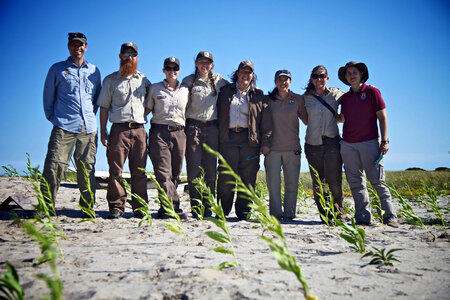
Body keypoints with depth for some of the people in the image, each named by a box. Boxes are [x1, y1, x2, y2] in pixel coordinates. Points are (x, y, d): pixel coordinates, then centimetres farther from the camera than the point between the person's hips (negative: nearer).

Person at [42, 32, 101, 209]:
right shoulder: (57, 69, 11)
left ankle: (87, 207, 12)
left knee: (87, 168, 4)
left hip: (89, 128, 2)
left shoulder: (94, 71, 17)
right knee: (54, 166, -10)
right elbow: (48, 95, 13)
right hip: (64, 127, -2)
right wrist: (52, 118, 8)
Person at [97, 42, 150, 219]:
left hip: (139, 130, 2)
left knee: (139, 171, 2)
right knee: (116, 170, -5)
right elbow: (104, 107, 9)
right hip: (119, 129, -1)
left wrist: (142, 115, 6)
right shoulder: (110, 80, 13)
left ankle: (140, 207, 7)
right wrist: (103, 132, 2)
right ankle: (116, 207, 1)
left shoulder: (144, 80, 18)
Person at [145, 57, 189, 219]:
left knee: (175, 173, 1)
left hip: (179, 133, 2)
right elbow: (146, 110, 13)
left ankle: (165, 209, 9)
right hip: (159, 132, -2)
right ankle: (174, 207, -11)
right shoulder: (155, 88, 11)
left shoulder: (185, 90, 17)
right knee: (163, 172, -11)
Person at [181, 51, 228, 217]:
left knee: (211, 169, 1)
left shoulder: (218, 80, 14)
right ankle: (196, 207, 1)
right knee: (194, 169, -6)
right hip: (193, 127, -2)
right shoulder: (188, 81, 8)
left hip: (212, 127, 2)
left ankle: (208, 207, 7)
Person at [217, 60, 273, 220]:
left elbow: (266, 121, 8)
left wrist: (266, 142, -1)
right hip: (228, 139, 0)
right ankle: (222, 211, 6)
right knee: (226, 177, -4)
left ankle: (243, 211, 10)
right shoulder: (226, 91, 14)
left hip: (250, 141, 1)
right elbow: (219, 115, 12)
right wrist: (218, 138, 3)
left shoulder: (258, 95, 13)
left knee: (248, 177, 1)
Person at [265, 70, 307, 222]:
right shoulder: (268, 99, 7)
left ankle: (289, 214, 13)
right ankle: (275, 214, 9)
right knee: (273, 183, -1)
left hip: (292, 148, 1)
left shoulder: (298, 99, 8)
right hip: (273, 147, 0)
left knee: (292, 183, 3)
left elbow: (307, 121, 12)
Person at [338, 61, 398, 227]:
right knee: (356, 183, 3)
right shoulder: (345, 98, 14)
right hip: (347, 145, 4)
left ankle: (389, 216, 3)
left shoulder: (372, 92, 3)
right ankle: (362, 218, 9)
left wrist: (384, 141, -7)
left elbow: (382, 117, -1)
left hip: (369, 143, -4)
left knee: (377, 181, -6)